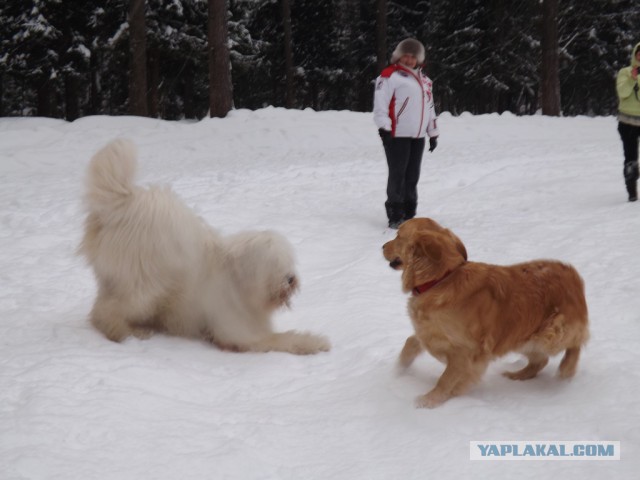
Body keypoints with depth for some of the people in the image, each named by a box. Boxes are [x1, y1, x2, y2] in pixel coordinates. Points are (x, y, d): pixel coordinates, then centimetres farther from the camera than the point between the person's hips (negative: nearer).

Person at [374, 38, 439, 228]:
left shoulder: (423, 80, 20)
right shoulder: (390, 76, -4)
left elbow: (429, 107, 27)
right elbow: (380, 103, -12)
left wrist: (433, 132, 24)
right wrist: (383, 127, -20)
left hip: (418, 136, 7)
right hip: (397, 135, -7)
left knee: (412, 176, 10)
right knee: (398, 175, -7)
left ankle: (408, 214, 19)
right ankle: (395, 216, -2)